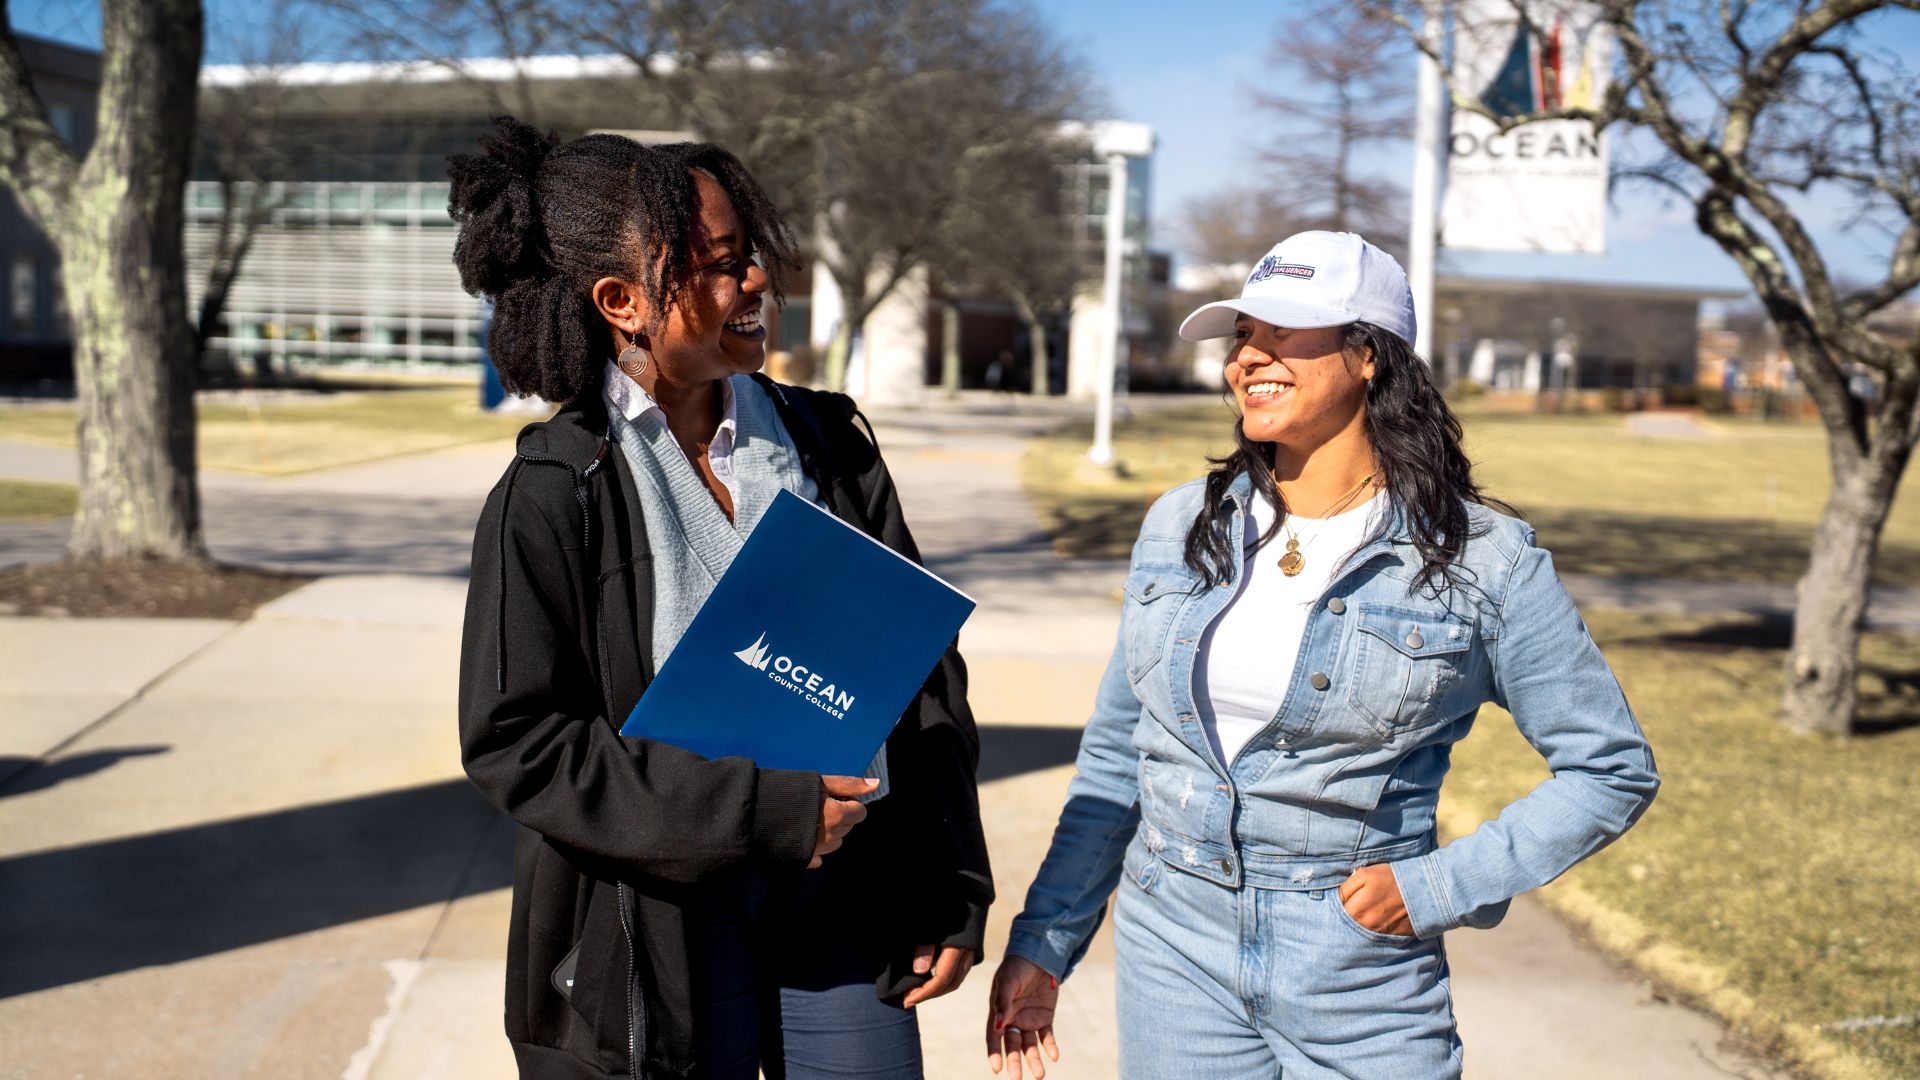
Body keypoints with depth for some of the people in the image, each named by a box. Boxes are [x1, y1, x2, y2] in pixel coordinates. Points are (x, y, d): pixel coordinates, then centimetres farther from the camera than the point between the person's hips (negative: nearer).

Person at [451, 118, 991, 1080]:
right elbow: (513, 739, -10)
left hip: (843, 902, 3)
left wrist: (951, 892, 3)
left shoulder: (825, 443, 3)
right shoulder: (552, 493, -8)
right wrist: (758, 808, -17)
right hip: (663, 922, -3)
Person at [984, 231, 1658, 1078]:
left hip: (1363, 980, -2)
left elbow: (1613, 771, -1)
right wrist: (1042, 944, 7)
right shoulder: (1181, 527, 2)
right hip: (1174, 957, 3)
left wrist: (1441, 885, -10)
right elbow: (1114, 765, 9)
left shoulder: (1481, 562, -7)